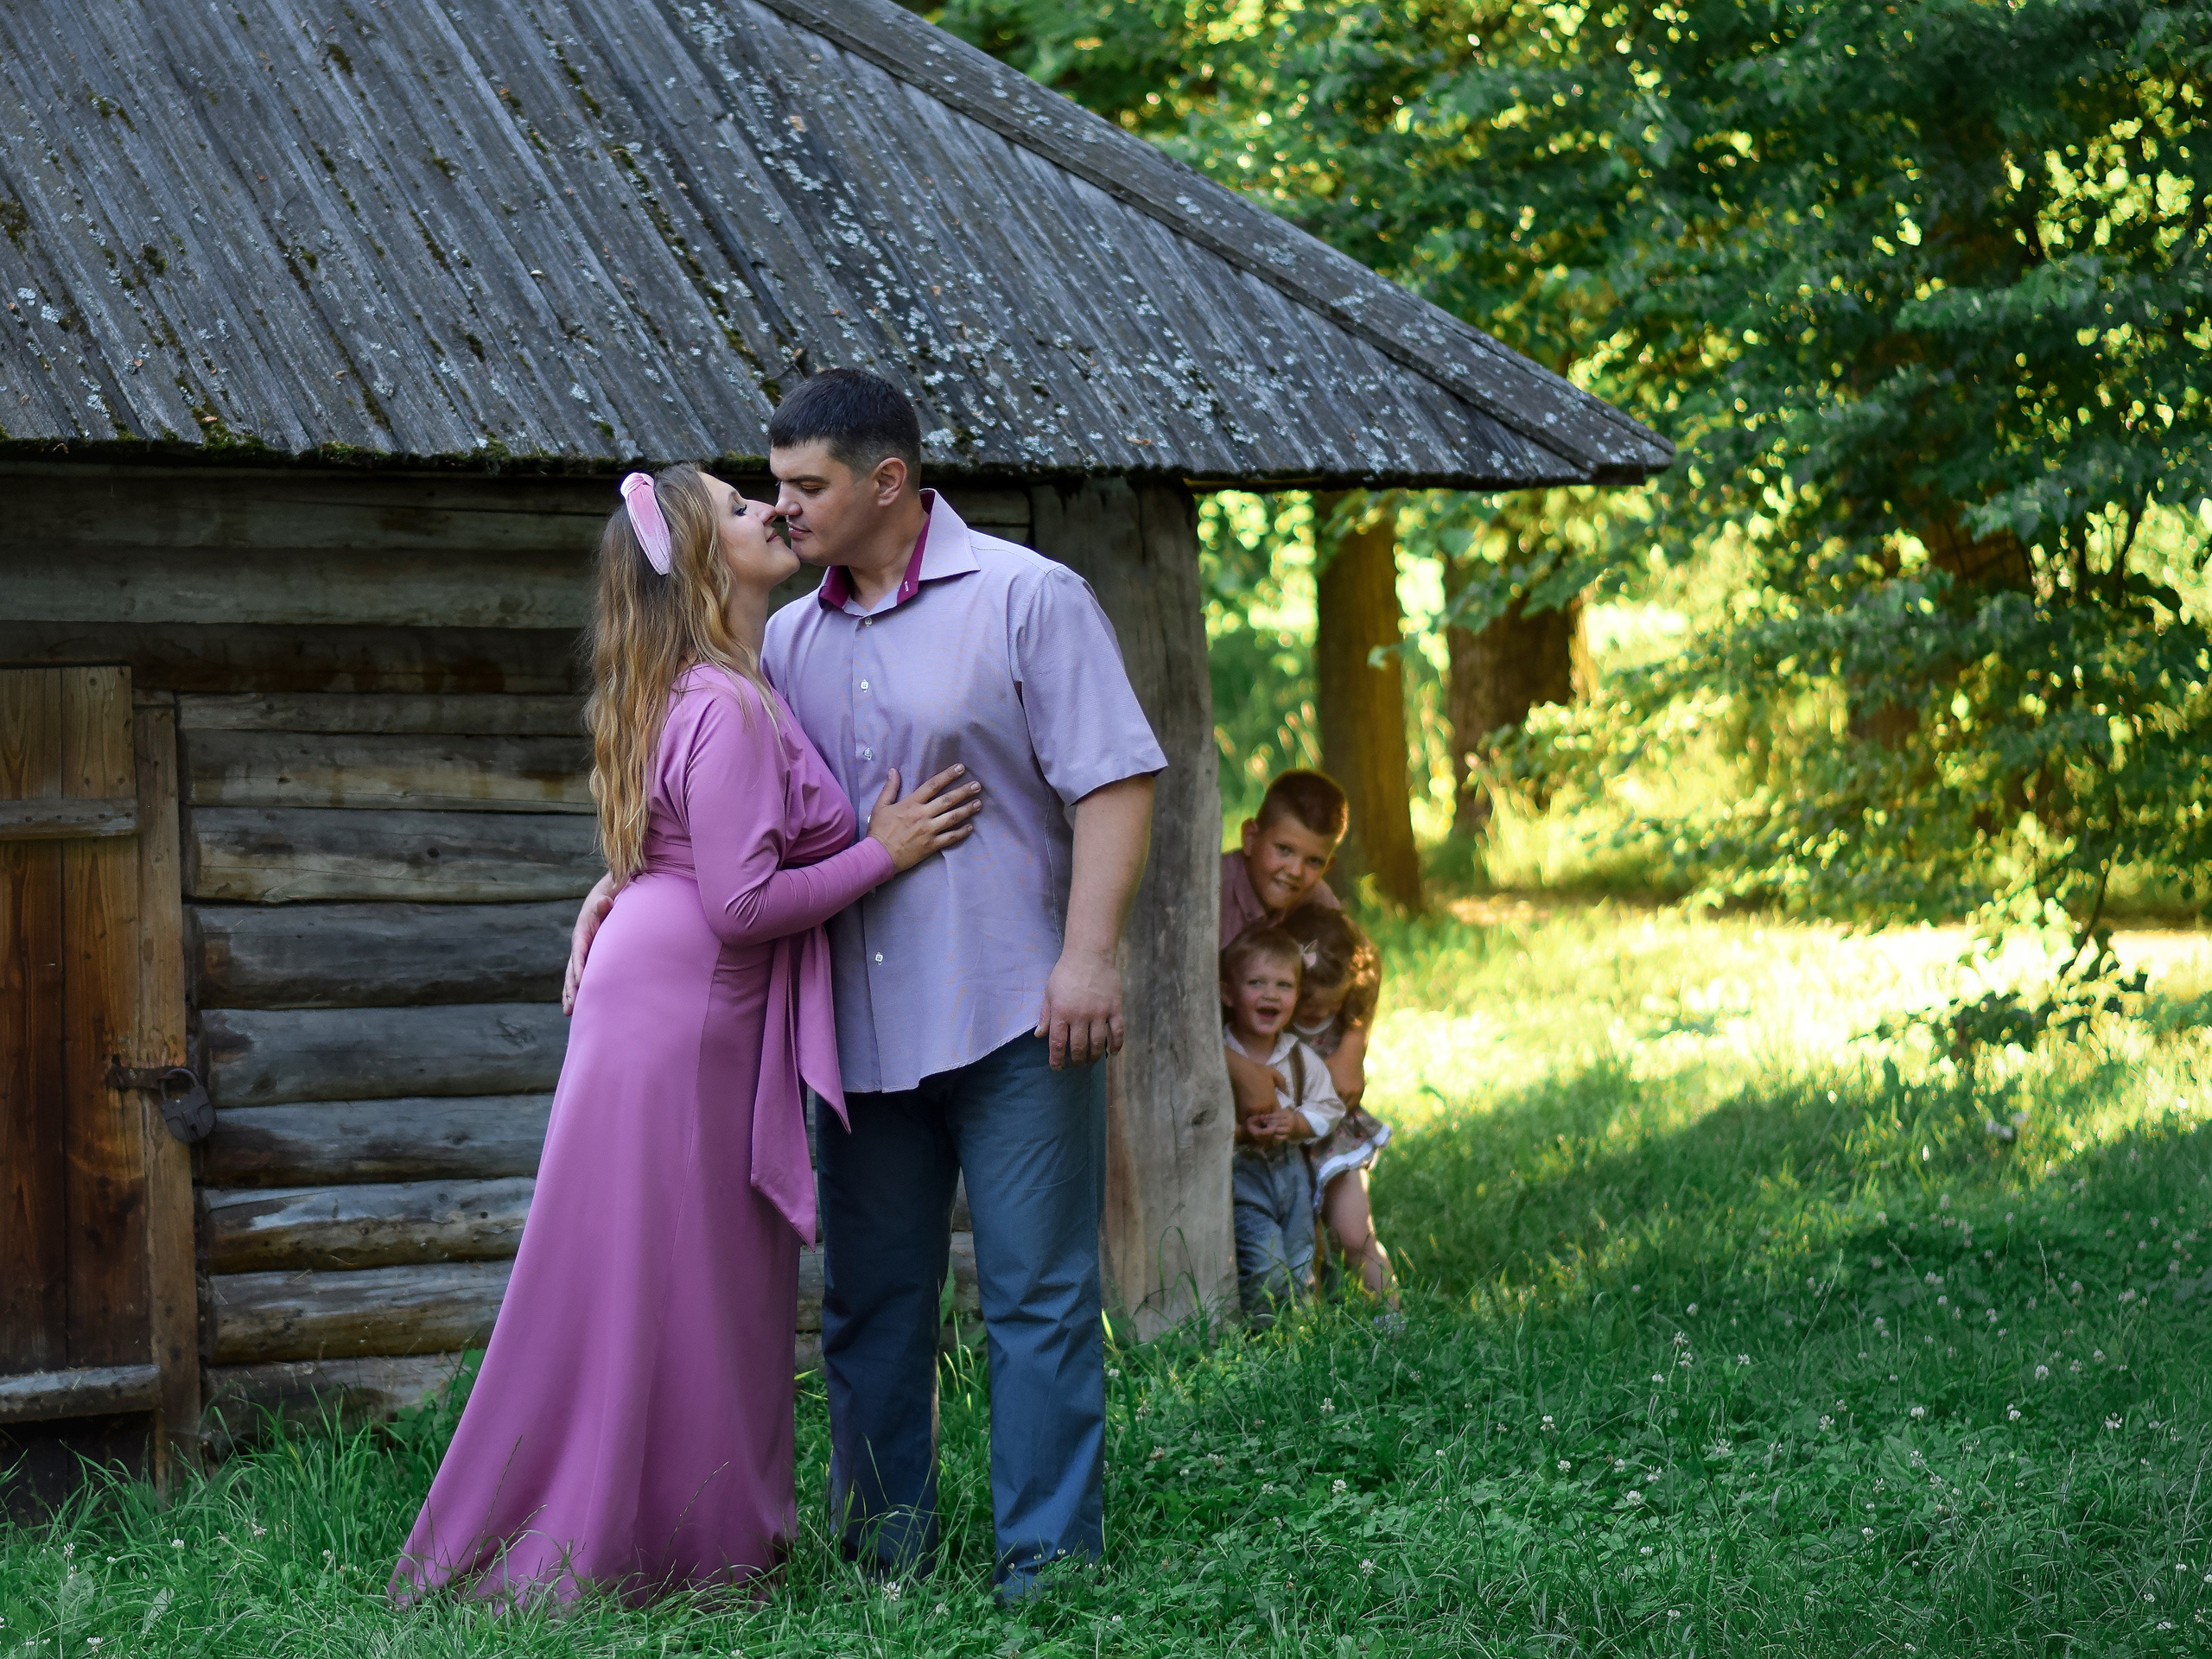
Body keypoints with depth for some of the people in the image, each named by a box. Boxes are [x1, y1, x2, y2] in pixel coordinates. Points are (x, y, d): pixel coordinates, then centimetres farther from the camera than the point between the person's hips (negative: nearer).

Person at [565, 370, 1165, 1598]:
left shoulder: (1027, 599, -2)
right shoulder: (792, 640, 14)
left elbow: (1114, 779, -7)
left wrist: (1089, 954, -16)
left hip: (1012, 1019, -6)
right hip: (866, 1033, 6)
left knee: (1037, 1298, -3)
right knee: (869, 1303, 9)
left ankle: (1047, 1566, 2)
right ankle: (881, 1558, 17)